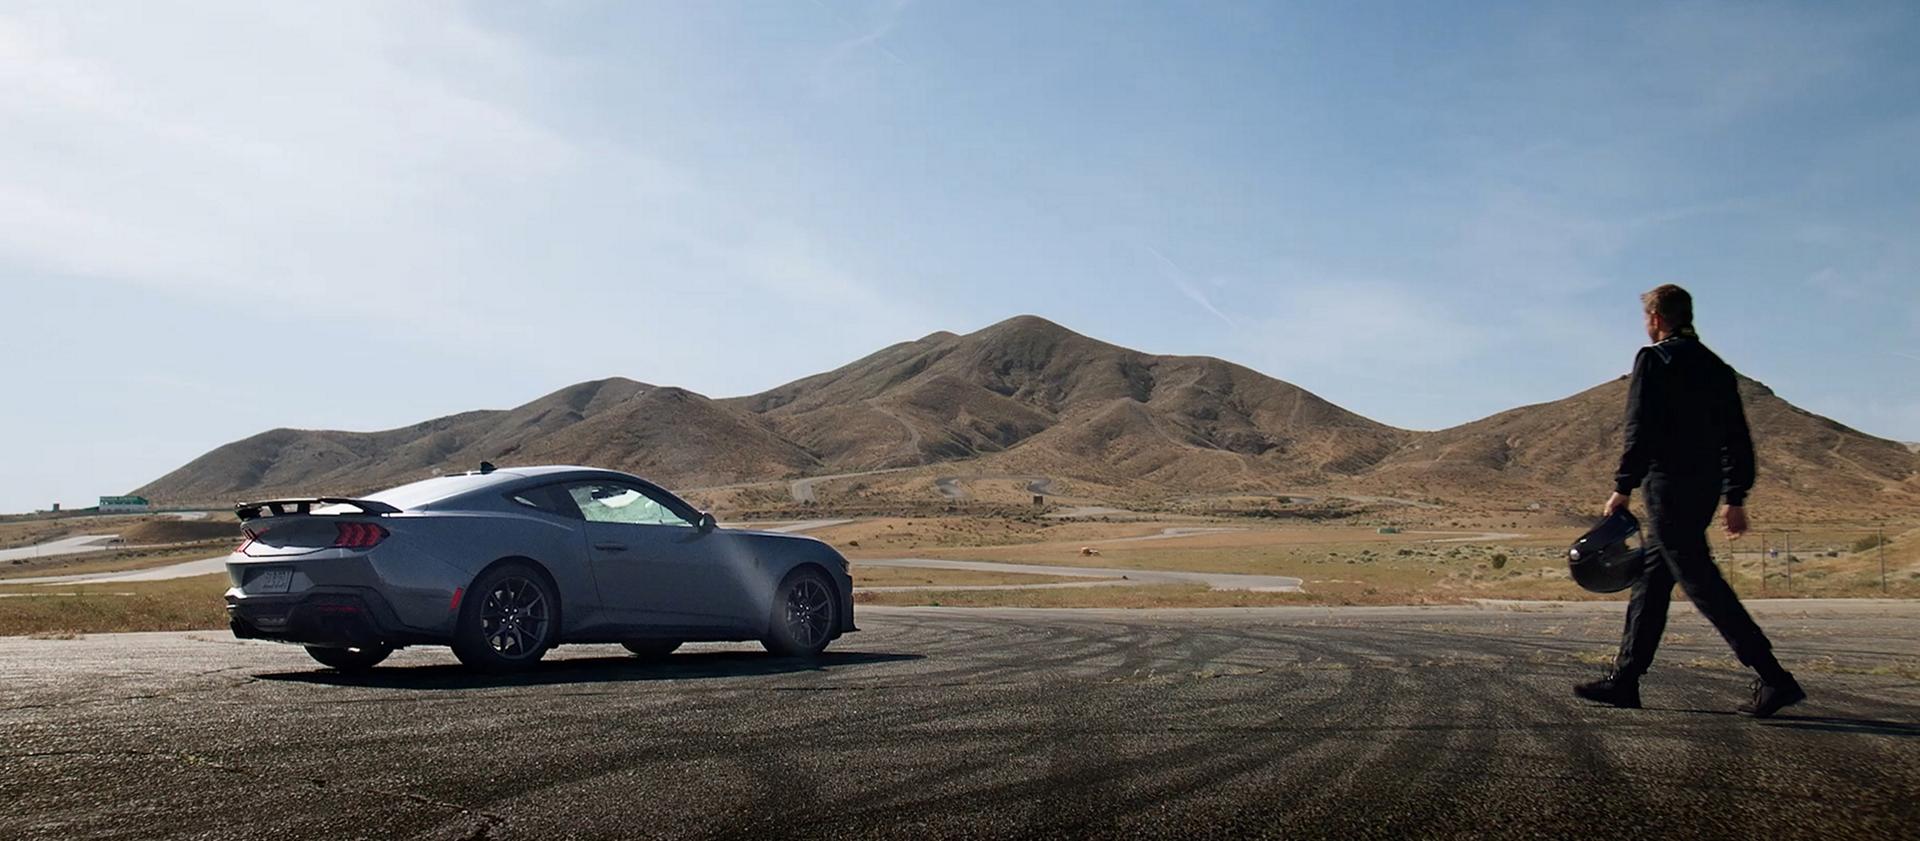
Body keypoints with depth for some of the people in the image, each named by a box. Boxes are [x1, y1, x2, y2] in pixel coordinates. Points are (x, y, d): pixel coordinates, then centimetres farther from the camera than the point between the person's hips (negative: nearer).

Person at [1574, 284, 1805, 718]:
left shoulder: (1654, 359, -7)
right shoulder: (1715, 367, 17)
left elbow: (1641, 429, -15)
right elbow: (1738, 439, 16)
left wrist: (1623, 487, -11)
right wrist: (1736, 497, 20)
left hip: (1669, 486, -9)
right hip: (1706, 488, 9)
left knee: (1702, 583, -8)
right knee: (1651, 580, 13)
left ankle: (1774, 678, -12)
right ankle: (1624, 679, 16)